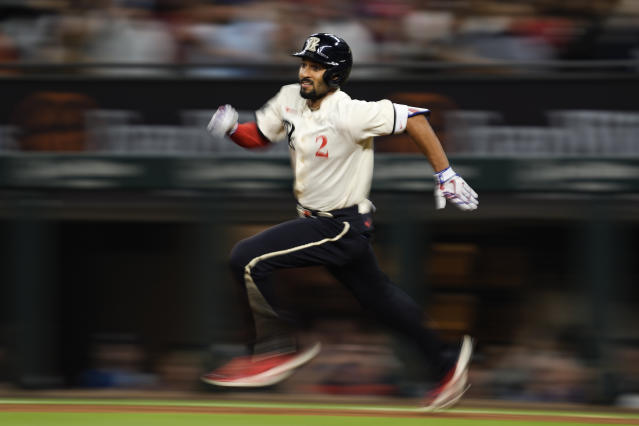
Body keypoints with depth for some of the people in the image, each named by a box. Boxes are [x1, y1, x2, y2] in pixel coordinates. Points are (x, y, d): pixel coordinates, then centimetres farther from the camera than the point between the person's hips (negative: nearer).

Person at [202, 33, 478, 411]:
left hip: (342, 227, -9)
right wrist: (230, 128, -9)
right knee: (380, 298, 20)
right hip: (318, 220, 9)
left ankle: (279, 348, -2)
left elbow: (413, 119, -23)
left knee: (248, 259, -15)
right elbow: (258, 137, 13)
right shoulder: (290, 100, 0)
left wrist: (445, 175, -22)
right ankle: (448, 361, 33)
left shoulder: (348, 114, -24)